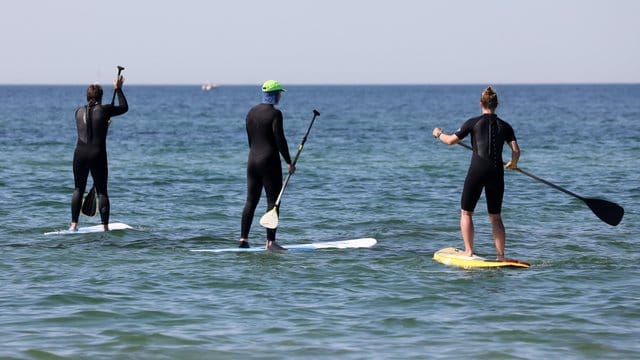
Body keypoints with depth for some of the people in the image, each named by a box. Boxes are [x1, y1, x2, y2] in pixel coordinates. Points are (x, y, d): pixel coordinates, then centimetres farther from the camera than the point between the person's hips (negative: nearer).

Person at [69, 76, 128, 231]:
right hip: (97, 154, -3)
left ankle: (74, 224, 9)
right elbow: (124, 107, 11)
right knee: (102, 191, 3)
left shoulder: (79, 111, 7)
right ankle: (105, 226, -2)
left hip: (80, 154, 3)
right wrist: (118, 89, 20)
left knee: (78, 189, 14)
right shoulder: (104, 110, -5)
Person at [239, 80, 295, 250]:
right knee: (273, 201, -2)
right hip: (270, 161, -7)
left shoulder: (252, 112, 9)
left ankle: (243, 239, 8)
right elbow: (280, 140, -14)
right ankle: (270, 242, -5)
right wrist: (289, 162, -8)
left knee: (251, 200, 11)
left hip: (252, 160, 7)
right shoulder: (275, 113, -12)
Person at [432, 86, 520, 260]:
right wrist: (513, 163, 22)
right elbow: (516, 151, -1)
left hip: (477, 171, -3)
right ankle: (501, 256, 6)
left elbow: (451, 140, 2)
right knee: (495, 216, 13)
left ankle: (469, 251, 2)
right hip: (496, 172, 3)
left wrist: (439, 134, 23)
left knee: (466, 213, 11)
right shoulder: (505, 126, 7)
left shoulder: (473, 122, -1)